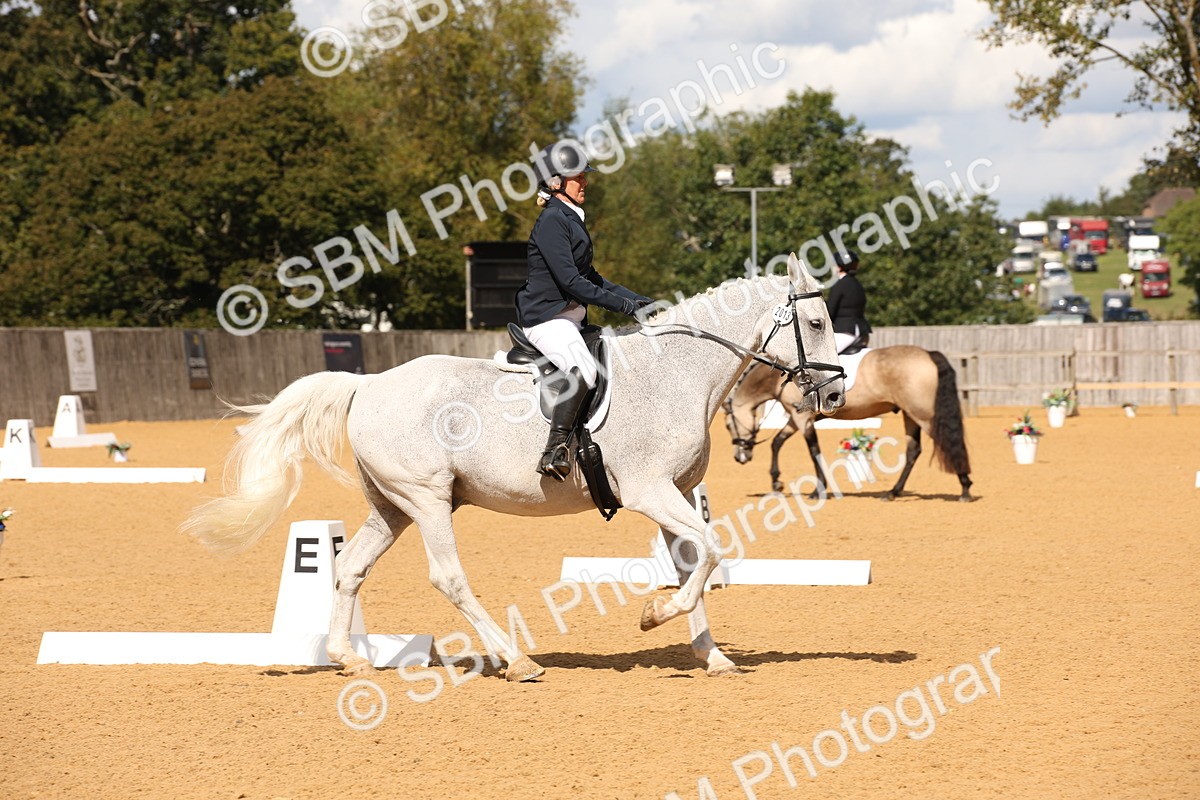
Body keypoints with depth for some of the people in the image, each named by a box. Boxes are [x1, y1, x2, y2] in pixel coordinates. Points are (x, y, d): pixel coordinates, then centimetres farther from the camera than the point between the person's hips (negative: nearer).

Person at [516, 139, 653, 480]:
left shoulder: (571, 219, 18)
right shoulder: (551, 221, -13)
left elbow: (589, 277, 24)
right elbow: (570, 281, -21)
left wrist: (637, 299, 15)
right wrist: (622, 304, -19)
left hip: (571, 317, 11)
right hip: (547, 318, -11)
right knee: (583, 369, -33)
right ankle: (555, 450, -37)